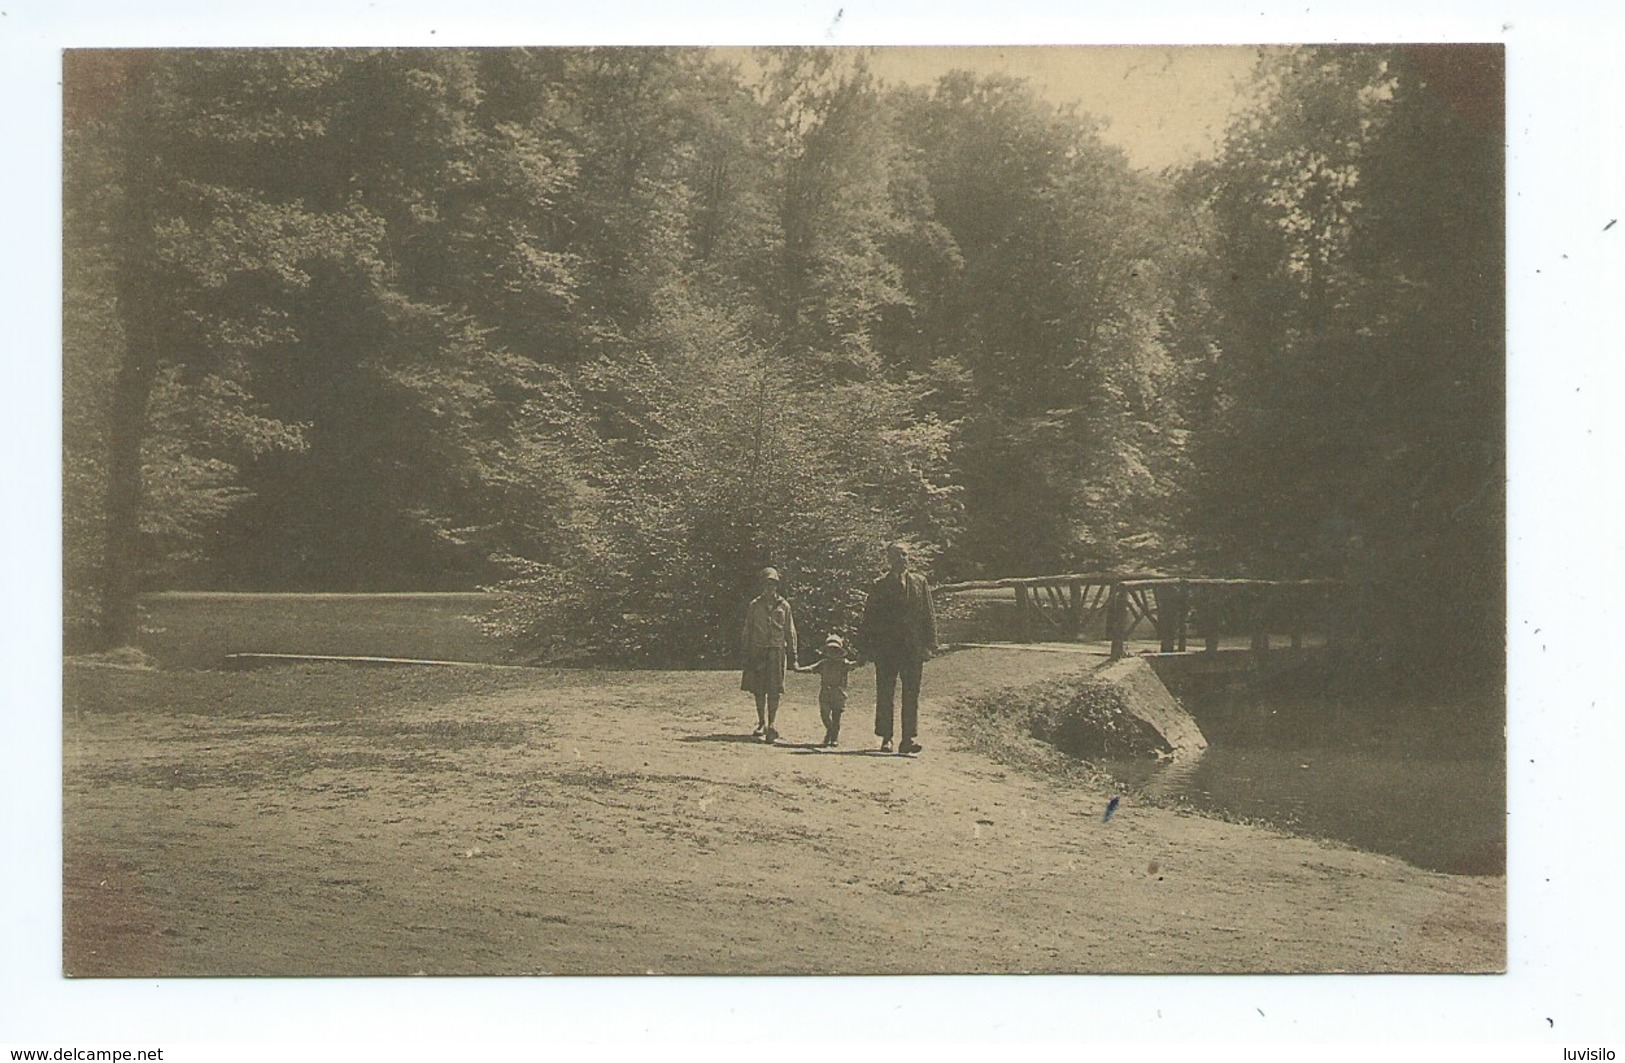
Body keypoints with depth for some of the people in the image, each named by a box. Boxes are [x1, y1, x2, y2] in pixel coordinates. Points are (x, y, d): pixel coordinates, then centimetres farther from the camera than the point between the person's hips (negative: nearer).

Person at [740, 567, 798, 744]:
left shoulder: (783, 606, 7)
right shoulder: (754, 606, 6)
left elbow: (790, 631, 10)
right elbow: (747, 630, 9)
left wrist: (792, 653, 6)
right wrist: (745, 652, 4)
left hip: (777, 650, -1)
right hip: (758, 650, 1)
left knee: (774, 691, -7)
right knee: (758, 690, 5)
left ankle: (771, 726, -7)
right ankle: (761, 724, 17)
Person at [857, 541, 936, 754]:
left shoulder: (920, 583, 10)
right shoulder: (880, 586, 6)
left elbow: (928, 615, 9)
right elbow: (869, 619, 7)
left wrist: (929, 644, 0)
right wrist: (866, 648, 0)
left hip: (913, 647, 1)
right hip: (886, 647, -1)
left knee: (911, 695, -2)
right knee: (885, 695, 2)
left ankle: (909, 738, 0)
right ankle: (886, 739, 8)